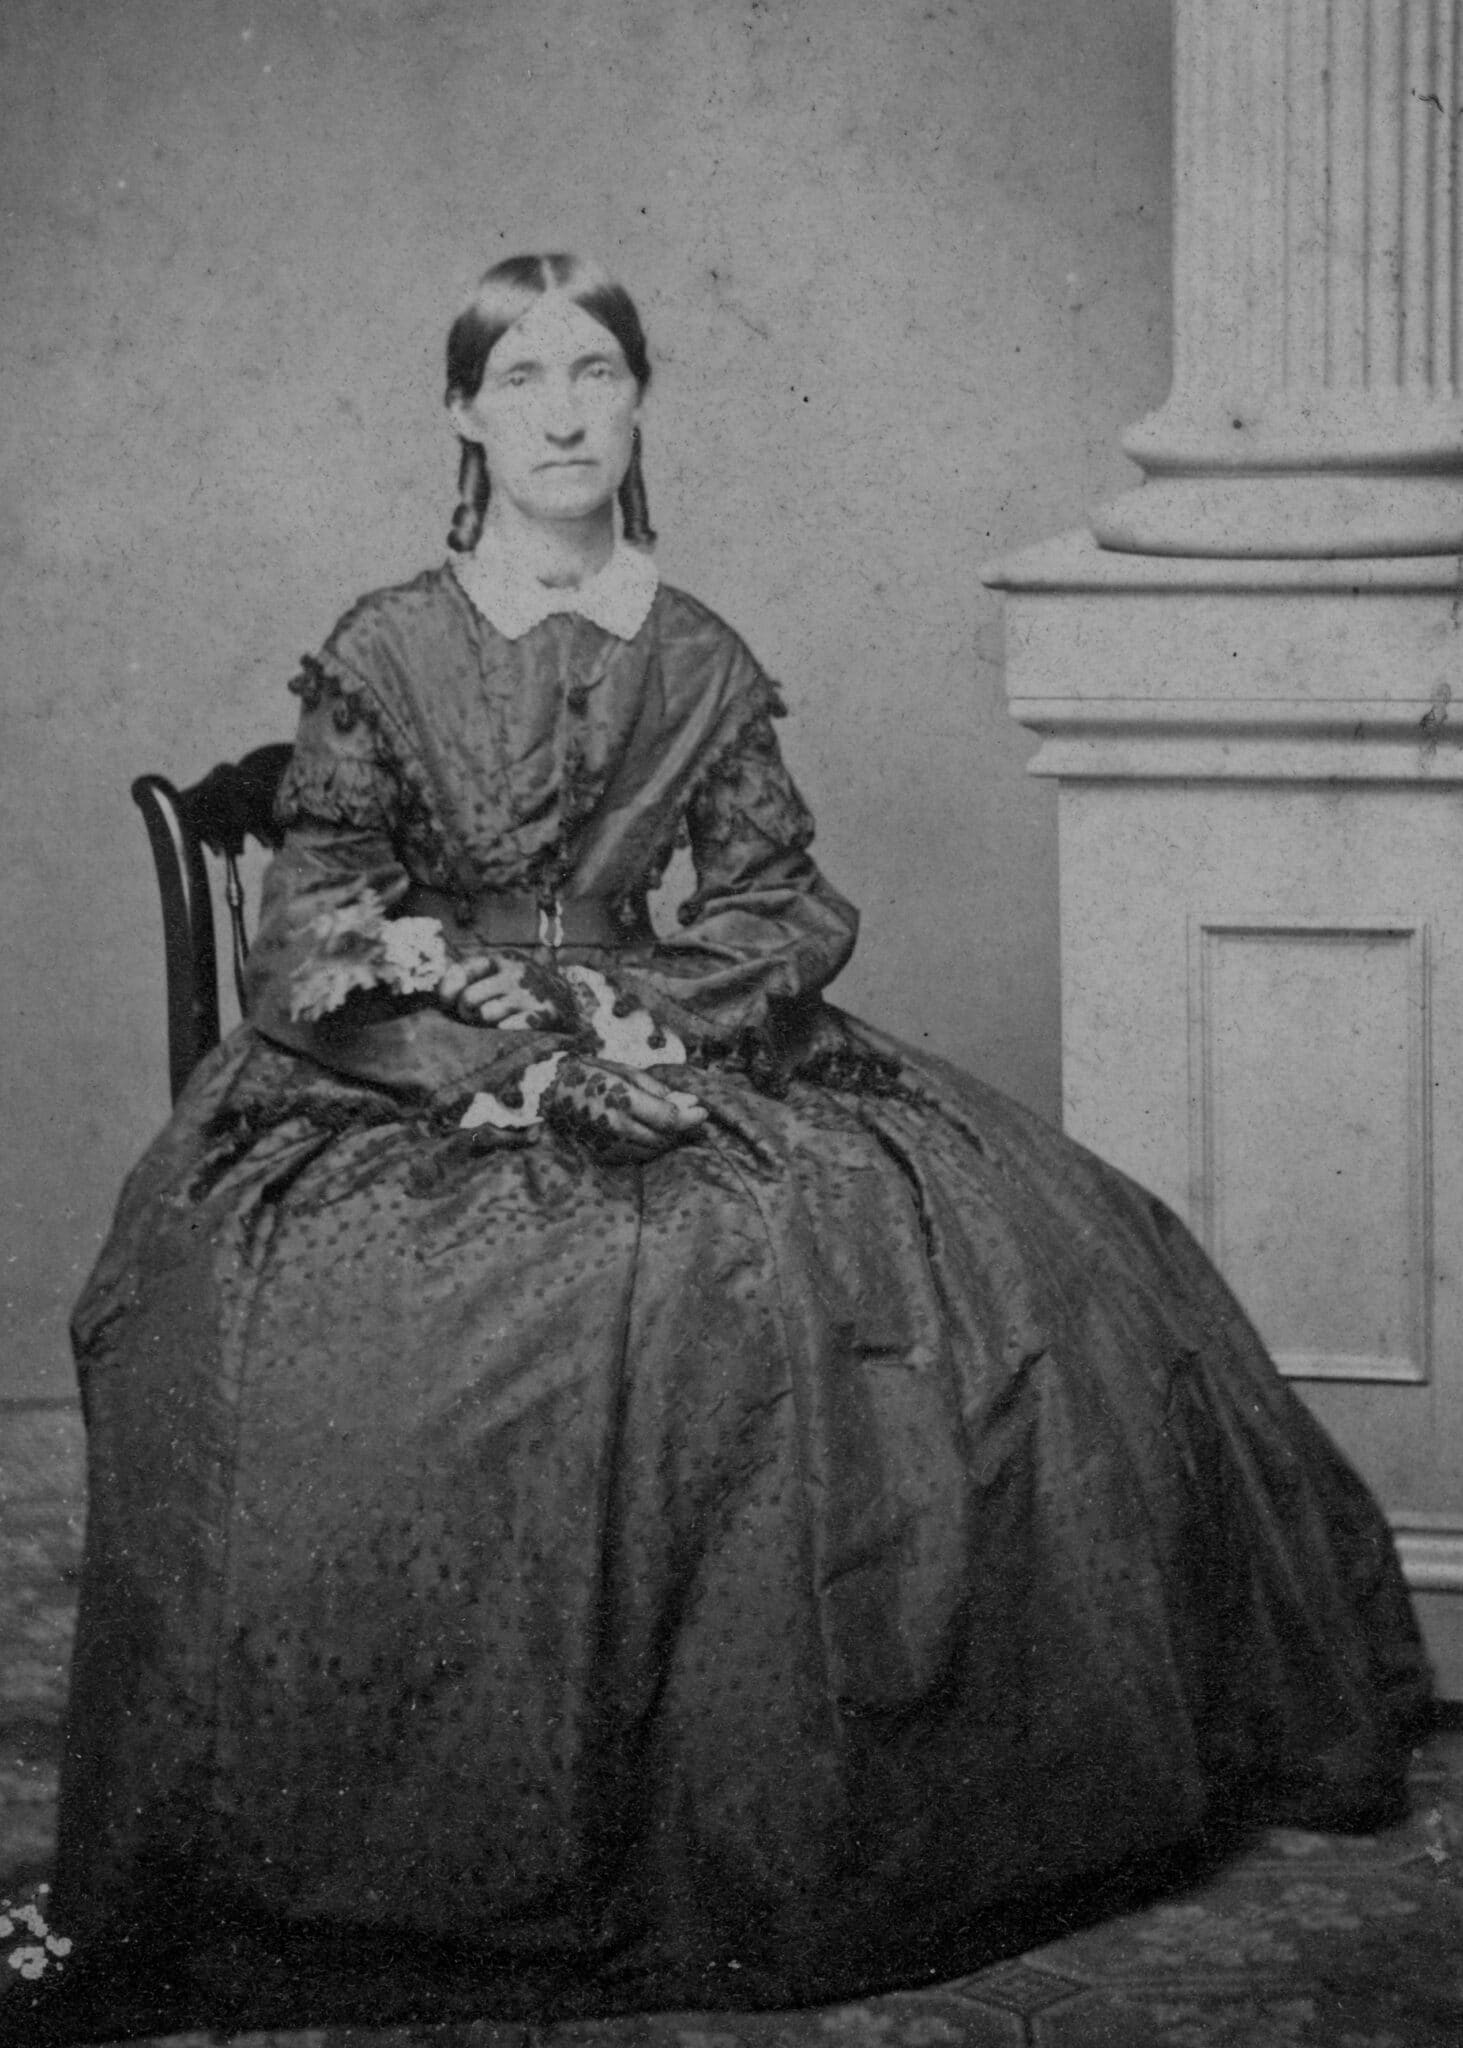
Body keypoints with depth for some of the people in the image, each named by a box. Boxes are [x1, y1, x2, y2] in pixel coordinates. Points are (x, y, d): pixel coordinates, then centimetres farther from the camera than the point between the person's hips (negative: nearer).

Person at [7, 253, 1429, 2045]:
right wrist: (493, 1021, -14)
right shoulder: (379, 653, 4)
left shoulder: (702, 664, 11)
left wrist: (640, 1008, -9)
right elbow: (314, 909, 0)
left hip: (663, 1057, 2)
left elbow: (783, 902, 9)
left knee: (1022, 1252, -19)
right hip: (412, 1082, -2)